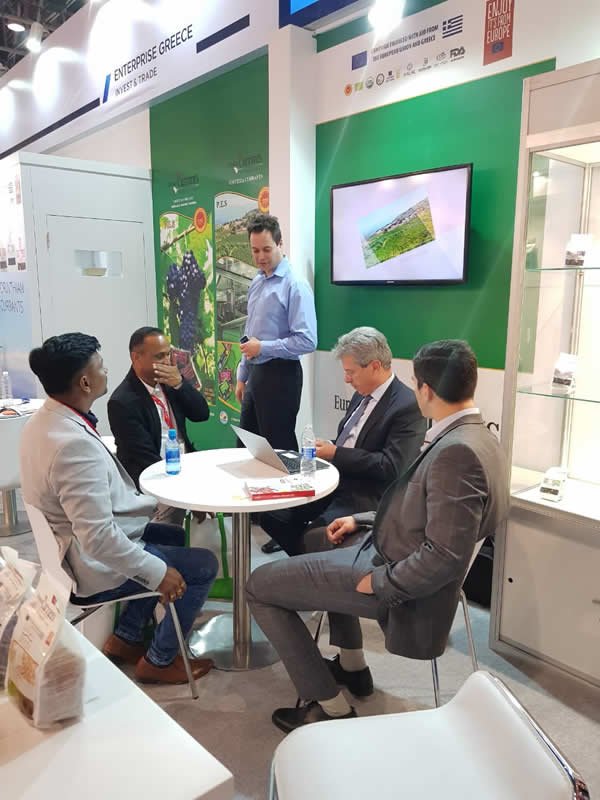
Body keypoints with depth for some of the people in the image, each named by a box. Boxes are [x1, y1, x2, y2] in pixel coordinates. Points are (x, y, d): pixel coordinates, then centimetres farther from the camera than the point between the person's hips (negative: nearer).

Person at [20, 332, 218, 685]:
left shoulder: (45, 421, -2)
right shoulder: (75, 443, -34)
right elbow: (98, 538, -34)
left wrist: (151, 501, 8)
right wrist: (157, 573, -23)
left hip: (74, 549, 10)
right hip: (95, 565, -10)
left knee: (174, 537, 24)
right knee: (204, 565, 1)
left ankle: (126, 638, 29)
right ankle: (159, 660, 17)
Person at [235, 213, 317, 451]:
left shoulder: (295, 286, -13)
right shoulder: (256, 283, 11)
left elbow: (307, 341, -21)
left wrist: (263, 347, -17)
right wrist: (242, 377, 17)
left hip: (281, 375, -8)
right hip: (256, 373, 8)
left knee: (279, 448, 4)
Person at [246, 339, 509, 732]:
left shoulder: (456, 451, -29)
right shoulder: (477, 436, 3)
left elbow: (446, 556, -31)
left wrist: (378, 582, -19)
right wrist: (363, 521, 9)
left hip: (395, 580, -10)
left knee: (260, 586, -3)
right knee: (331, 541, 35)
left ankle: (331, 707, 6)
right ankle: (352, 666, 37)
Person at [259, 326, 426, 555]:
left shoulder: (408, 406, -14)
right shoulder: (362, 395, 13)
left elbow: (390, 467, -20)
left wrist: (336, 453, -16)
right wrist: (324, 450, 0)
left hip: (366, 497, -8)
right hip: (334, 481, 8)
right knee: (273, 515, -4)